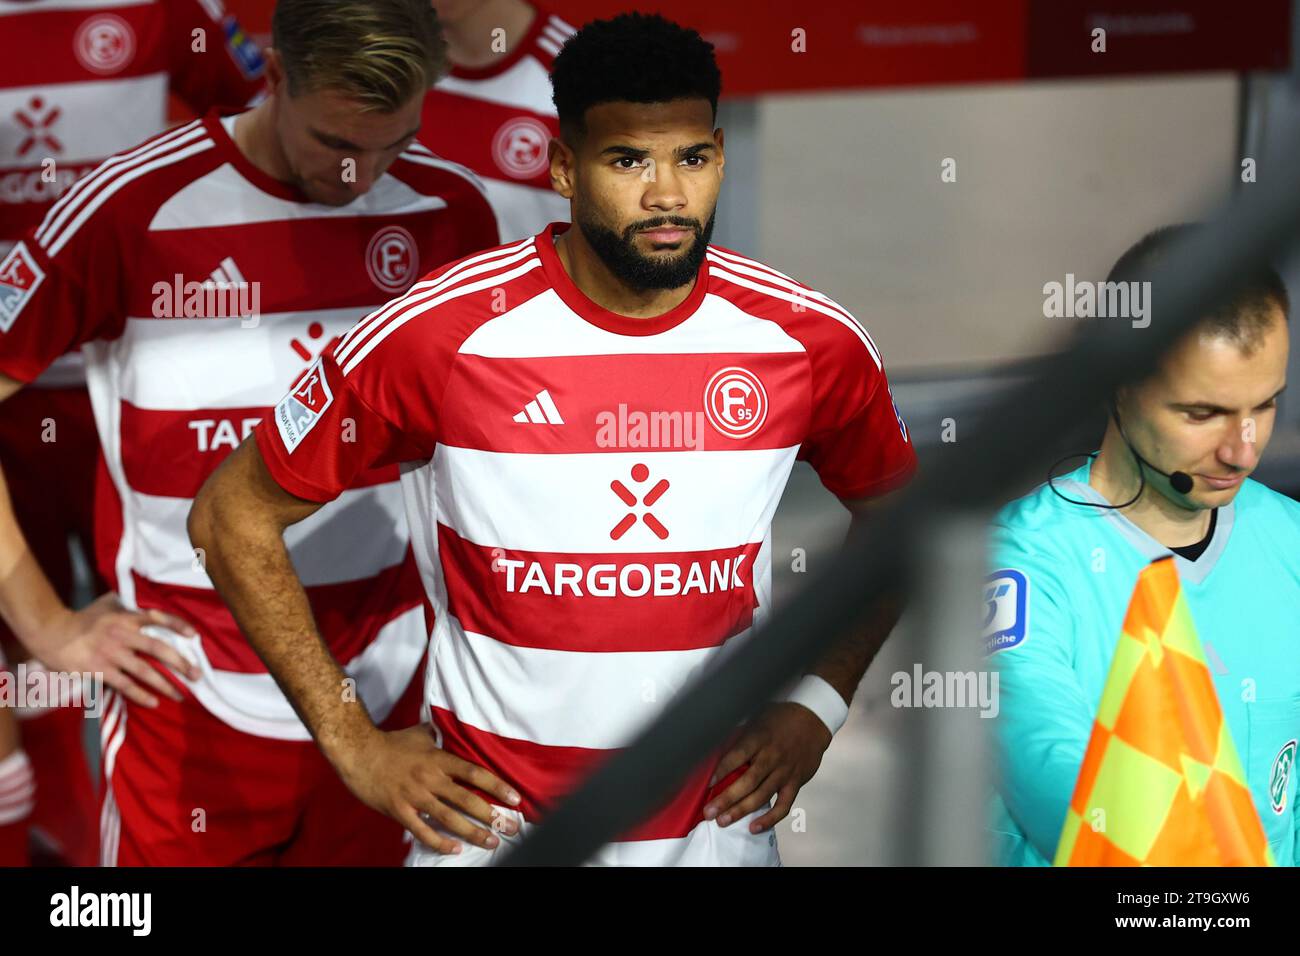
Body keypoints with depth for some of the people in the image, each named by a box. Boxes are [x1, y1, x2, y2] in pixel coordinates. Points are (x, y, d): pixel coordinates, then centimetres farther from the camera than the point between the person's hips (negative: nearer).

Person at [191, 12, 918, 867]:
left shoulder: (814, 343, -9)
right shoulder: (438, 333, -16)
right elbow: (233, 514, -6)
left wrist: (819, 705, 1)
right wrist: (354, 747, -7)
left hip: (718, 823, 3)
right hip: (489, 820, -2)